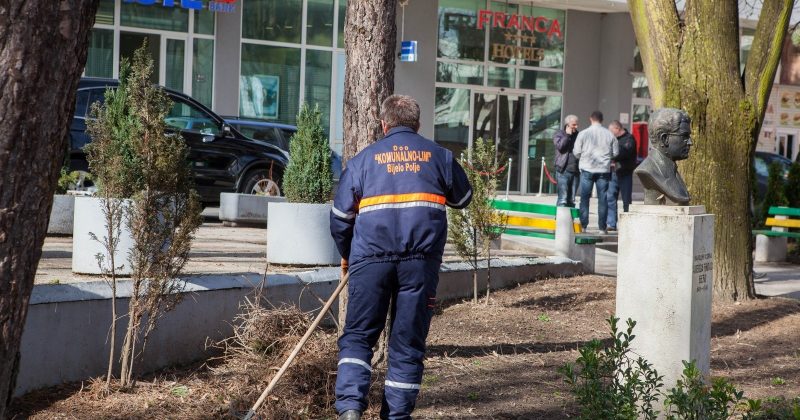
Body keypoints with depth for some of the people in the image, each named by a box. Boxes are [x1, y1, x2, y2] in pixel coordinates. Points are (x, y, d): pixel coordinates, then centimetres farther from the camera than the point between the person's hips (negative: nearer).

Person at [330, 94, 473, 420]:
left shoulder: (364, 158, 10)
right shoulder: (439, 155, 12)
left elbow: (340, 215, 11)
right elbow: (463, 198, 26)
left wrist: (346, 255, 26)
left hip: (370, 257, 0)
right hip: (422, 259, 1)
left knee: (357, 335, 8)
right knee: (408, 342, 8)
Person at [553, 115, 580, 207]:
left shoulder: (578, 135, 16)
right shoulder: (559, 134, 4)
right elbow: (560, 146, -13)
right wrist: (567, 135, -6)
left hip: (575, 172, 5)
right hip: (563, 171, -5)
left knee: (571, 200, 8)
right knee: (563, 199, -10)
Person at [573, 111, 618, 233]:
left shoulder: (583, 134, -5)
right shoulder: (610, 135, -1)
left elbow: (576, 152, -1)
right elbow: (615, 153, 3)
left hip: (587, 169, -1)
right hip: (604, 170, 1)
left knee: (585, 198, 7)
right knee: (603, 198, 6)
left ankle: (583, 225, 5)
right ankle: (602, 227, 6)